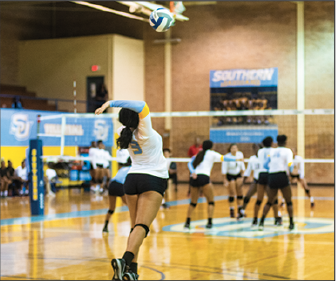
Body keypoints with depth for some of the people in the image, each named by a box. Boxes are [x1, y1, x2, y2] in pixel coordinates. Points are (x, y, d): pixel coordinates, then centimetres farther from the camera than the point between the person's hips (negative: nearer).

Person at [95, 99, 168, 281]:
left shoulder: (123, 132, 0)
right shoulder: (144, 133, -16)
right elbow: (142, 106, -28)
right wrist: (112, 103, -28)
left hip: (132, 178, 6)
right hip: (153, 180, -6)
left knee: (135, 227, 9)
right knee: (142, 226, -15)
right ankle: (125, 260, -35)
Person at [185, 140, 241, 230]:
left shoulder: (198, 154, 25)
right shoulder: (211, 153, 13)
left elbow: (190, 164, 10)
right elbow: (224, 158, 5)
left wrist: (192, 172, -6)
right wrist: (236, 159, 12)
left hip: (194, 178, 5)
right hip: (204, 177, -5)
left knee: (193, 202, 17)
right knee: (211, 202, 3)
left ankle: (187, 222, 10)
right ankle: (209, 222, -10)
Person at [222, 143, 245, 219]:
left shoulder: (240, 154, -10)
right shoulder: (227, 157, -22)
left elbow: (242, 165, 6)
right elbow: (224, 170, -16)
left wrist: (243, 175, 11)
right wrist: (225, 180, -16)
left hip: (238, 174, 4)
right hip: (230, 176, -4)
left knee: (240, 193, -2)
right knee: (232, 193, -3)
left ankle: (240, 211, 5)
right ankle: (231, 211, 12)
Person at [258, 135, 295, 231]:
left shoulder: (272, 151, 14)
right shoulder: (287, 151, 1)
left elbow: (265, 165, 16)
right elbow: (290, 165, -13)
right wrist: (288, 172, 3)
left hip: (271, 177, 4)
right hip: (282, 176, -4)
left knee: (269, 202, 15)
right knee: (289, 202, 8)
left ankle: (261, 222, 6)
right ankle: (291, 224, 8)